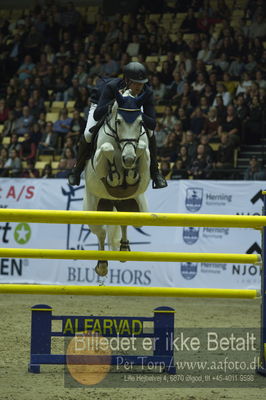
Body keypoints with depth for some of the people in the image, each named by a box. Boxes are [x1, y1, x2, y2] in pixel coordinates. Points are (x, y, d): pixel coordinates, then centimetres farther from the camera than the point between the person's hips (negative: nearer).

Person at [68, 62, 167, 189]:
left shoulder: (147, 93, -35)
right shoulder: (111, 87, -43)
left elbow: (152, 124, -38)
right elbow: (96, 116, -50)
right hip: (103, 103, -2)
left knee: (149, 132, -20)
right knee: (88, 134, -24)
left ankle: (155, 172, -2)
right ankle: (78, 168, 4)